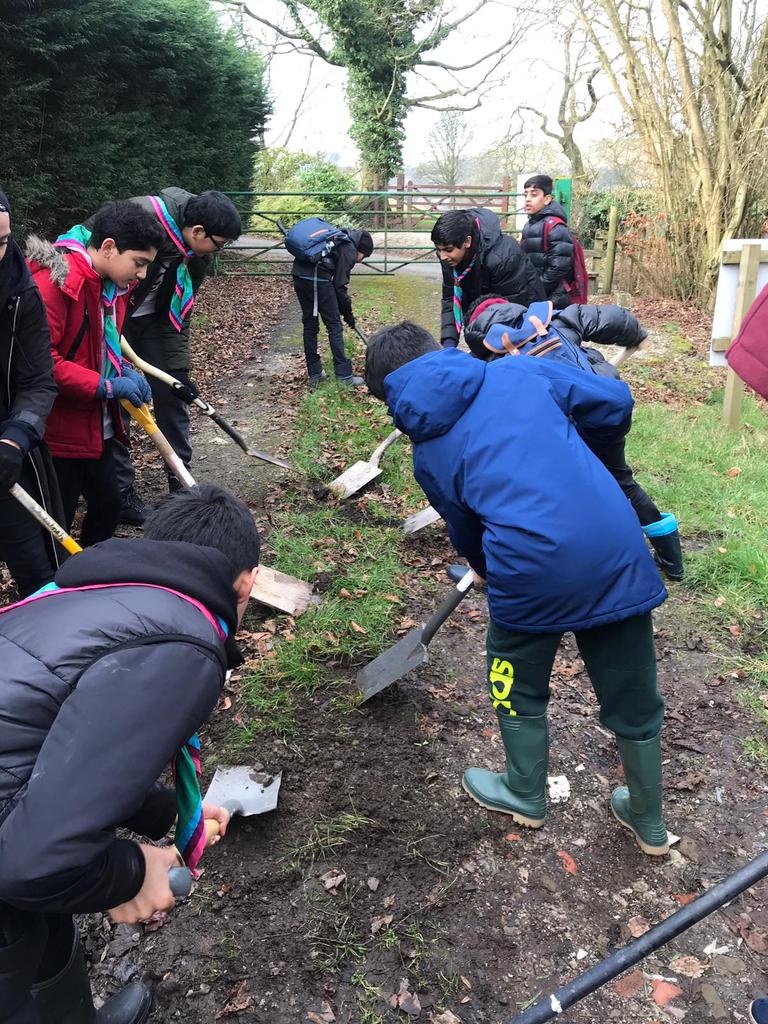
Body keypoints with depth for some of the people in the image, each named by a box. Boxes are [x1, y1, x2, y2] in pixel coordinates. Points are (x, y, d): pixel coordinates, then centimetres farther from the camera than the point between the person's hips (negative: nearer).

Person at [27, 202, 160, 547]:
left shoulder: (113, 283, 7)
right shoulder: (54, 280, -22)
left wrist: (123, 371, 0)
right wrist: (106, 386, -23)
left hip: (98, 424, 9)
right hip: (58, 429, -9)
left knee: (107, 501, 16)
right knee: (56, 523, 2)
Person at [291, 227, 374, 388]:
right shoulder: (349, 249, 0)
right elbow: (340, 285, -4)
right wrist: (347, 313, 7)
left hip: (299, 275, 8)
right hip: (318, 279, -8)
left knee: (309, 324, 13)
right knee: (334, 325, 0)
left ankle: (314, 374, 18)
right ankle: (344, 375, 2)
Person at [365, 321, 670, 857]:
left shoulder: (427, 452, 10)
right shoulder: (520, 371, 10)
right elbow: (615, 402, 9)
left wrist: (486, 568, 42)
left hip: (534, 572, -2)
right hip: (618, 551, 3)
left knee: (520, 688, 27)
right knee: (633, 694, 22)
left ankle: (526, 795, 48)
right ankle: (649, 822, 42)